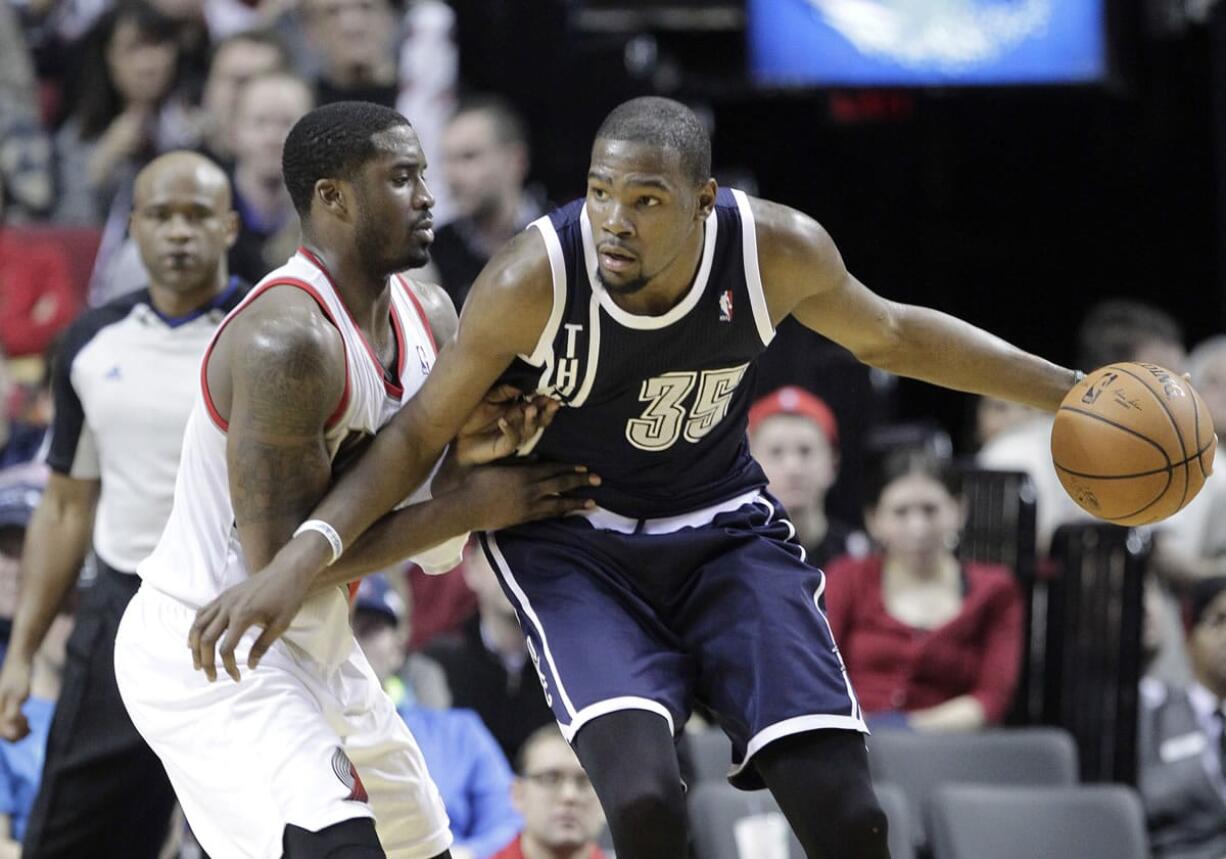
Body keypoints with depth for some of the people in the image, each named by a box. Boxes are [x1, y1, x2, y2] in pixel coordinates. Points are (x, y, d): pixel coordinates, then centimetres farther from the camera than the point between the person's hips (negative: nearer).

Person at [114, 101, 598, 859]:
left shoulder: (429, 316, 3)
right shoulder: (287, 341, -25)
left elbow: (435, 551, 7)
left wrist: (470, 454, -16)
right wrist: (472, 506, -23)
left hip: (316, 647, 10)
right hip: (207, 648, -10)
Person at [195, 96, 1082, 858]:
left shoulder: (779, 250, -18)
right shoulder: (535, 278, -25)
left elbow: (889, 335, 4)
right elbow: (421, 433, -14)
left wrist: (1069, 391, 7)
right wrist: (302, 559, -27)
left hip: (725, 531, 3)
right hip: (573, 546, -3)